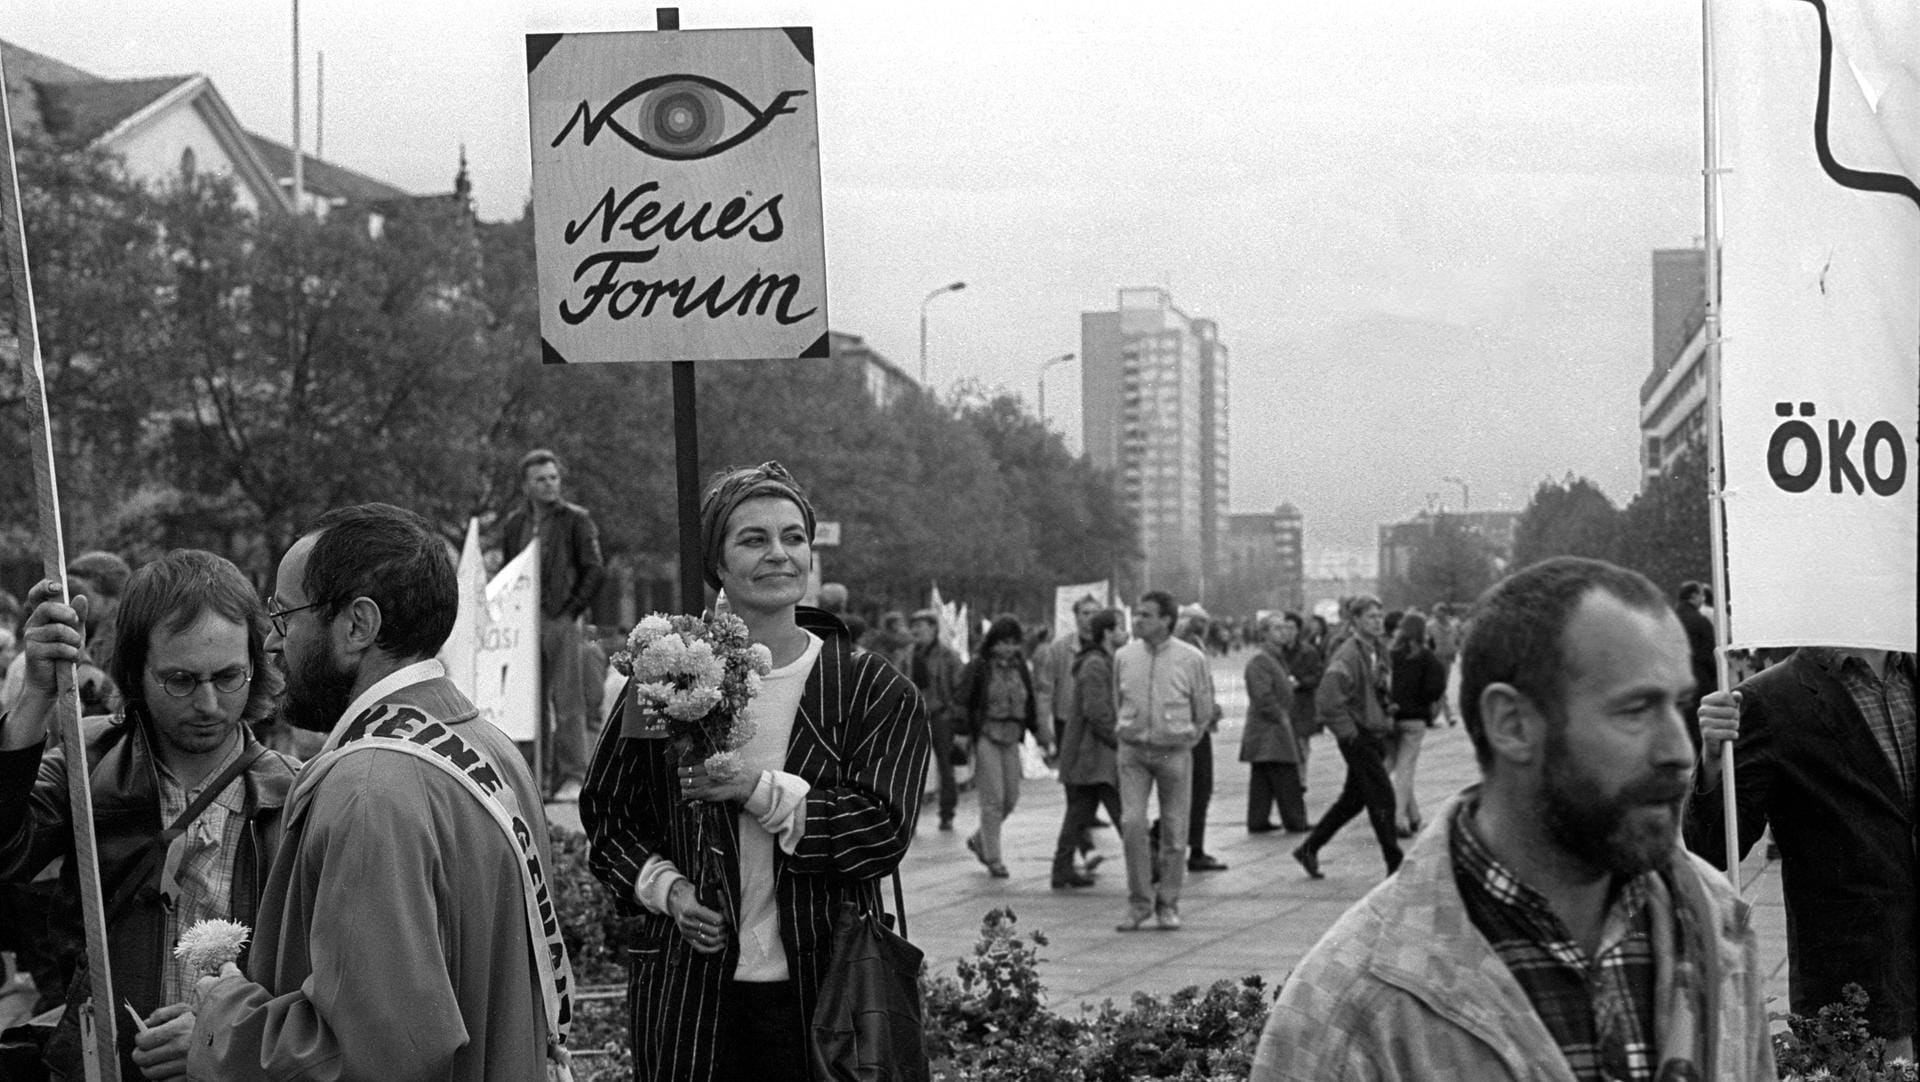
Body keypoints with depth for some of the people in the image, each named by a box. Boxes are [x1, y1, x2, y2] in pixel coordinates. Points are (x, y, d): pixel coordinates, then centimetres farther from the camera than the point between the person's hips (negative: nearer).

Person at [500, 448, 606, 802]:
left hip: (562, 618, -4)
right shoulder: (513, 524, 15)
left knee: (567, 700, -6)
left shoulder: (576, 520, 2)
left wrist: (572, 610, -6)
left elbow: (595, 571, -1)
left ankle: (572, 777, -5)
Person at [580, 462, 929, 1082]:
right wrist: (664, 886, -4)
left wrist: (757, 790, -17)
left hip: (826, 993, 0)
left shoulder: (874, 692, 1)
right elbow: (606, 815, 14)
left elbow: (885, 833, -9)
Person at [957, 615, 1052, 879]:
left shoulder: (1019, 667, 11)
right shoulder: (978, 667, -7)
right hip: (986, 737, -6)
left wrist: (1041, 736, 13)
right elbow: (963, 703, -7)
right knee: (993, 798, -7)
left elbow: (1030, 706, 18)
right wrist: (962, 738, -12)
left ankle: (978, 840, 29)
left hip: (1011, 739, 6)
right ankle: (993, 858, 1)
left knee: (1011, 798, 7)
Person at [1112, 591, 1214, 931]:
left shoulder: (1192, 659, -5)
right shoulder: (1123, 657, 2)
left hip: (1174, 752, -1)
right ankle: (1139, 902, -1)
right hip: (1133, 752, 1)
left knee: (1174, 832, 2)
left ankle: (1168, 905, 16)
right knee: (1132, 823, -12)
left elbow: (1204, 711, 8)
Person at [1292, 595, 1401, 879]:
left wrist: (1387, 722, 15)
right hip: (1358, 737, -9)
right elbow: (1327, 701, -24)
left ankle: (1309, 849, 25)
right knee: (1382, 797, -7)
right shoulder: (1348, 655, -18)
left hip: (1374, 736, 9)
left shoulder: (1376, 651, 11)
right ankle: (1395, 863, -1)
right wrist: (1349, 733, -20)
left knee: (1353, 799, 15)